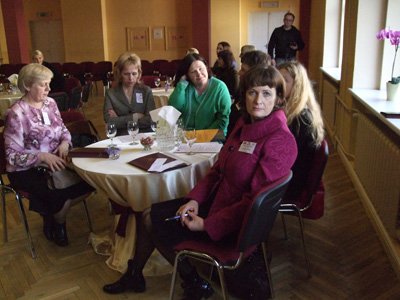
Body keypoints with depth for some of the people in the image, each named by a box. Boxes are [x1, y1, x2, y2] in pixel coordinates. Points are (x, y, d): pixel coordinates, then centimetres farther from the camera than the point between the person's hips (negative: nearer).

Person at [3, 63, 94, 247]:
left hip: (54, 162, 6)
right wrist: (43, 156, -28)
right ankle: (56, 223, 11)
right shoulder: (16, 114, -16)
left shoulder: (50, 103, 3)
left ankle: (54, 209, 9)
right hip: (27, 171, -6)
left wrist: (65, 142, -10)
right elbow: (13, 156, -16)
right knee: (59, 196, -26)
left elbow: (63, 130, 14)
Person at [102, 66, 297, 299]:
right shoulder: (245, 123, 2)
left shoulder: (280, 141, -24)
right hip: (216, 199, 8)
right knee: (149, 216, 7)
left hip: (235, 221, -8)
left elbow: (255, 202, -24)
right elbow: (218, 169, 8)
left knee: (158, 226, -1)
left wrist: (207, 225, -21)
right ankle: (134, 276, 30)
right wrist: (194, 199, -5)